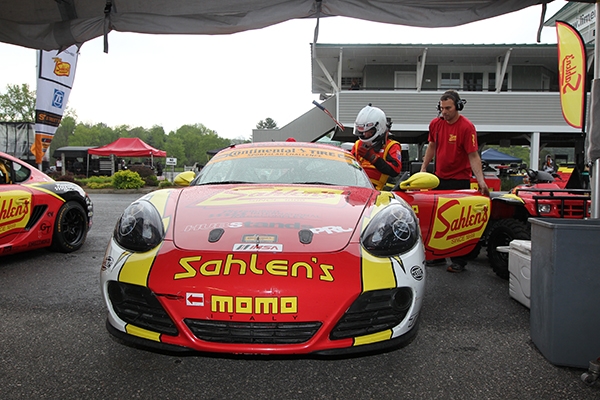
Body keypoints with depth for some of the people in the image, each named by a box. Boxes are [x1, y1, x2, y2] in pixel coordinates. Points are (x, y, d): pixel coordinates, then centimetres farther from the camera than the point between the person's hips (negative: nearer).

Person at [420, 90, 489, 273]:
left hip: (459, 181, -6)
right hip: (439, 179, 6)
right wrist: (423, 168, 13)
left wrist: (481, 181, -27)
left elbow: (473, 156, -17)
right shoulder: (435, 123, 4)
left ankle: (459, 261, 7)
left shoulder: (467, 127, -14)